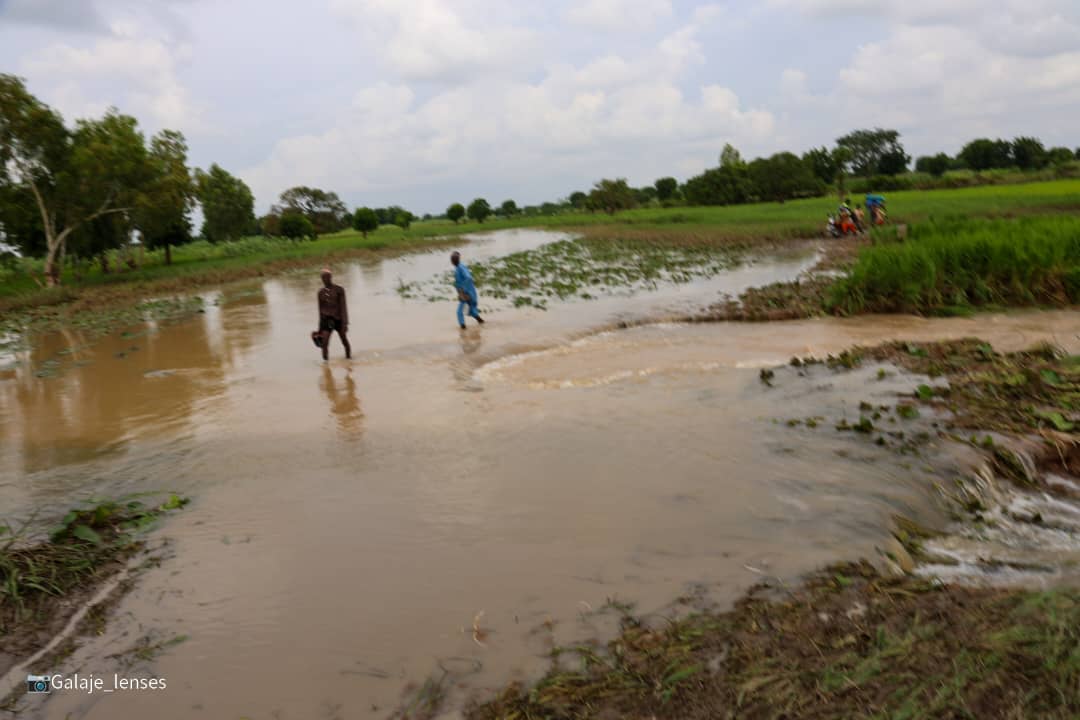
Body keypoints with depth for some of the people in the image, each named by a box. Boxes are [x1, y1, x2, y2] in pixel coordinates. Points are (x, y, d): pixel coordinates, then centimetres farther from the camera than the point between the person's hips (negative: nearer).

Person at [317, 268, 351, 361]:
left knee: (344, 341, 11)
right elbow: (321, 309, 13)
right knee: (324, 343, -13)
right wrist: (320, 327, 14)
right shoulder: (321, 292, 7)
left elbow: (343, 307, -9)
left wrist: (345, 323, -17)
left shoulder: (339, 290, -4)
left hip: (338, 319, -2)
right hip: (326, 320, 2)